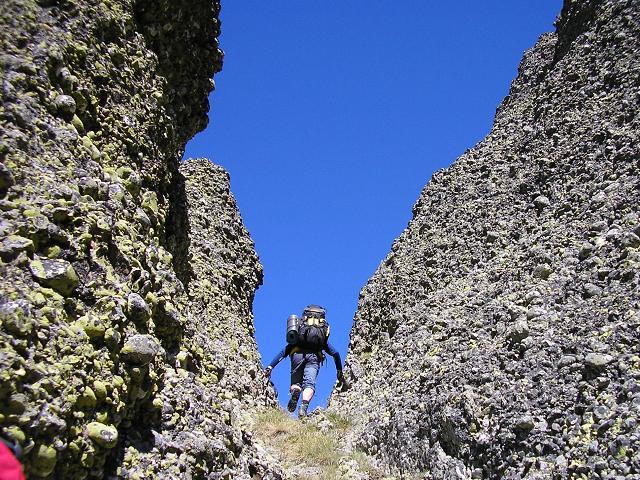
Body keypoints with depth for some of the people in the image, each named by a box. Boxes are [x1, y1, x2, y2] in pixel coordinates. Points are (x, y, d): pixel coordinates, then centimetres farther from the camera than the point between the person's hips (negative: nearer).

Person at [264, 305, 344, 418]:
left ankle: (294, 391, -23)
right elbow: (335, 353, 28)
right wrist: (340, 372, 35)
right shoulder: (323, 341, 36)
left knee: (295, 383, 14)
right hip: (314, 357, -1)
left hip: (298, 355, 1)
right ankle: (304, 406, -39)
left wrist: (270, 367, 19)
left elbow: (283, 352, 26)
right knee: (309, 384, -10)